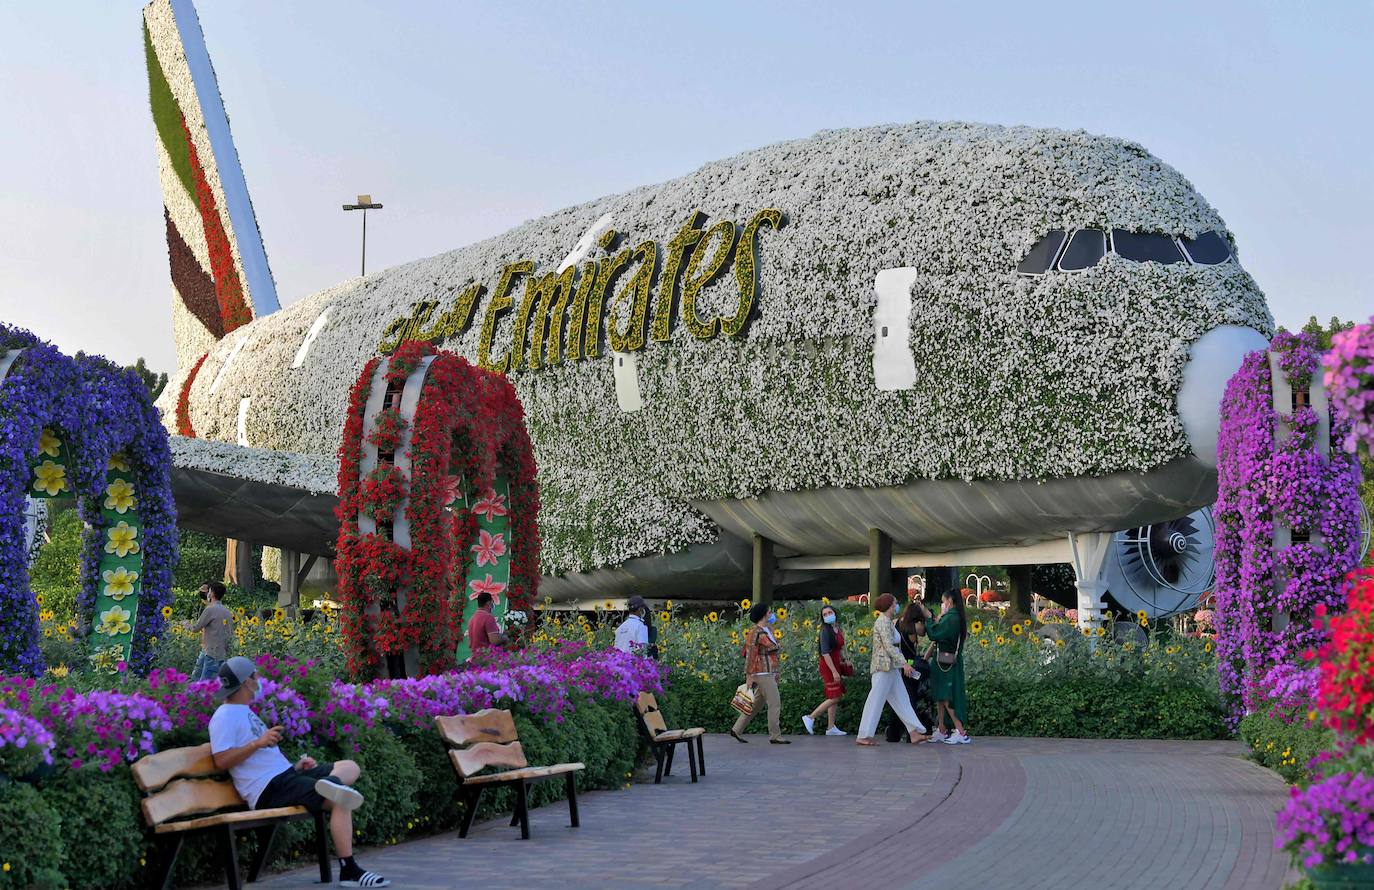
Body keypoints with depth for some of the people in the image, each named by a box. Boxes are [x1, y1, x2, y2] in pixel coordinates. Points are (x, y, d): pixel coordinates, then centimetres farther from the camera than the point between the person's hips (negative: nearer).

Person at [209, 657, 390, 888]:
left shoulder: (245, 712, 23)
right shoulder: (224, 717, -7)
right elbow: (221, 761, -19)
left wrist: (296, 765, 14)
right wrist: (257, 742, -26)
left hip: (285, 775, 10)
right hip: (268, 789, -10)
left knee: (350, 767, 3)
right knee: (340, 801, -23)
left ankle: (328, 785, -32)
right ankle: (349, 871, -23)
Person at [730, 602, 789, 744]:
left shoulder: (768, 629, 14)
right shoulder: (755, 632, -14)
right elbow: (750, 654, -16)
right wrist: (749, 676, -17)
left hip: (769, 672, 9)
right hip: (762, 673, -9)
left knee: (756, 704, 12)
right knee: (775, 703, -5)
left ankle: (736, 730, 18)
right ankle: (775, 736, 2)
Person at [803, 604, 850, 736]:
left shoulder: (838, 629, 10)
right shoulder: (825, 631, -15)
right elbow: (825, 653, -20)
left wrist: (844, 660, 14)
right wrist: (834, 671, -23)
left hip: (836, 664, 9)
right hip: (828, 666, -9)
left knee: (836, 697, 9)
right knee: (834, 698, -11)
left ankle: (831, 728, 13)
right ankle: (810, 718, -3)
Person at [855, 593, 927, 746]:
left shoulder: (887, 622, 17)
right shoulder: (883, 622, -14)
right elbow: (889, 646, -21)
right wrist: (904, 663, -23)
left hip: (891, 668, 11)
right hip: (884, 666, -11)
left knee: (901, 700, 7)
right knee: (876, 700, -7)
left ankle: (914, 733, 6)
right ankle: (863, 736, -4)